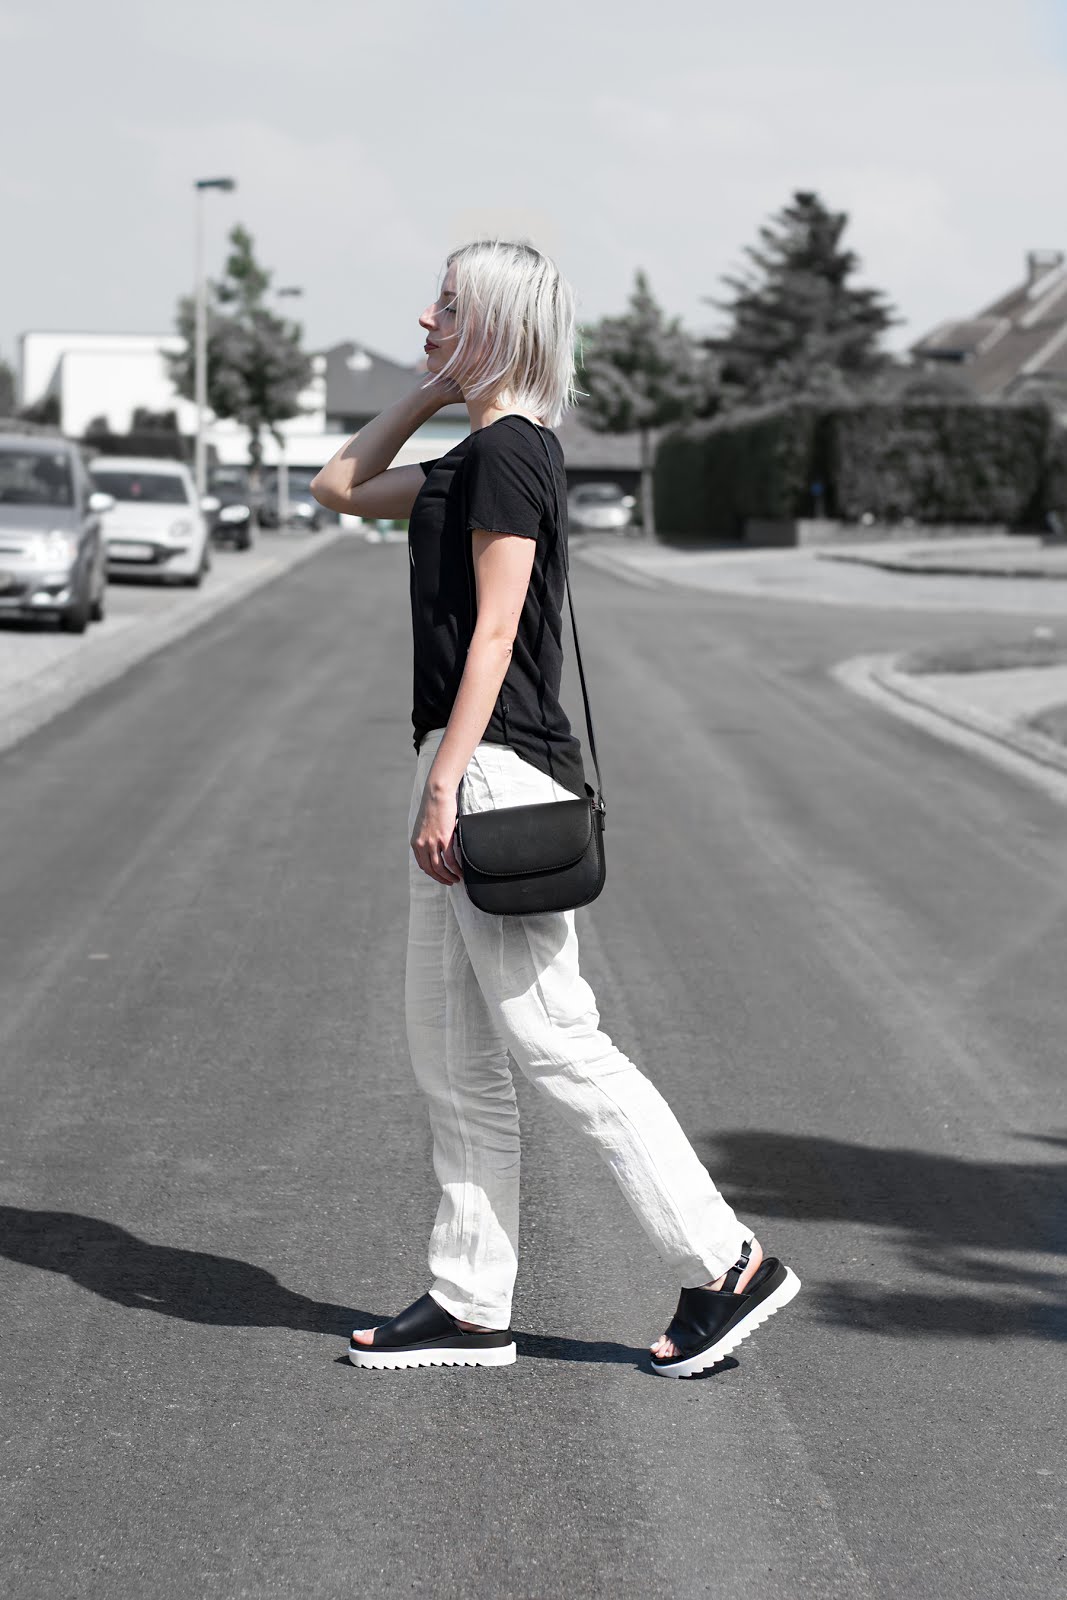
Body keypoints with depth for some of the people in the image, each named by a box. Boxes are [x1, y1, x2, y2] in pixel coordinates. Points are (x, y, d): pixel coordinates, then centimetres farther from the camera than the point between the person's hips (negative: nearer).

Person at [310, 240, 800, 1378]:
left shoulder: (509, 452, -11)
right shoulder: (476, 454, 17)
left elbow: (493, 630, -17)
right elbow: (341, 487, 31)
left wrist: (444, 783, -21)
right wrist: (429, 389, 21)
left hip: (497, 770, -10)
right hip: (468, 771, 10)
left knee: (554, 1043, -7)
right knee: (451, 1058, 10)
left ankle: (726, 1264, 0)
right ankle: (470, 1306, 16)